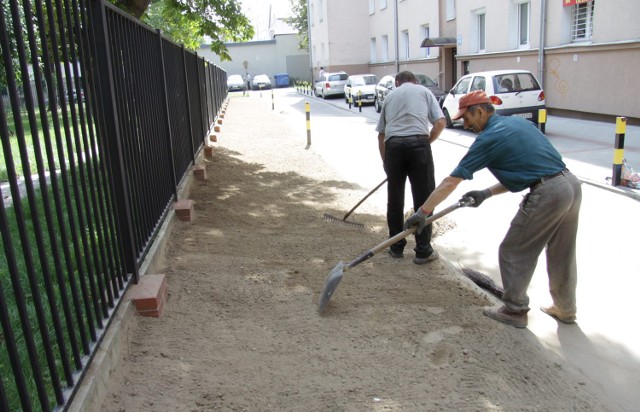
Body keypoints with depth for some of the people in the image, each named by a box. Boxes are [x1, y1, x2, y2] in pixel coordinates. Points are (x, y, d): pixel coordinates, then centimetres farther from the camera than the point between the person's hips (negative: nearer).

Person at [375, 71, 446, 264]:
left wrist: (385, 161, 31)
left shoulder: (390, 95, 25)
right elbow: (440, 122, 5)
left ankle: (396, 247, 23)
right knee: (423, 199, 5)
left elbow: (381, 134, 23)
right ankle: (423, 251, 9)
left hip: (393, 145, 3)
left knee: (395, 199, 14)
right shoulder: (424, 91, 19)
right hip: (418, 143, -2)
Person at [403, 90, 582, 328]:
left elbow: (451, 182, -7)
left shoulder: (489, 138, -8)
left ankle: (515, 310, 20)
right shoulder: (518, 123, 16)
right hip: (572, 184, 9)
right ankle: (565, 309, 38)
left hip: (546, 194, -9)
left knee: (514, 253, 8)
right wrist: (487, 193, 15)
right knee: (563, 255, 22)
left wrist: (423, 212, -2)